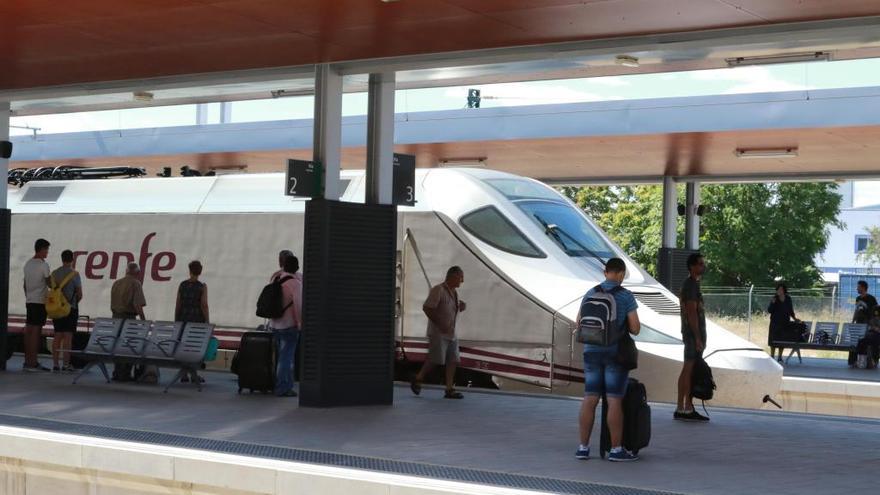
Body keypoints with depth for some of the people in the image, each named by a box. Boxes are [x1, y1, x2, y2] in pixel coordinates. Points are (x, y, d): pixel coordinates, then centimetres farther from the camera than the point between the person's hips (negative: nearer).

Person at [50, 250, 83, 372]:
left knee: (57, 336, 9)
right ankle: (65, 364, -5)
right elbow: (79, 294, -8)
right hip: (70, 308, -4)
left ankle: (55, 364, 7)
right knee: (68, 337, -3)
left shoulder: (54, 273, 4)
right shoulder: (74, 274, -9)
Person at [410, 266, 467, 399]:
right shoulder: (438, 290, -13)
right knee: (436, 360, -9)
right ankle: (417, 381, 9)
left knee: (453, 361, 0)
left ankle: (450, 390, 1)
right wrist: (440, 324, -22)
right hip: (438, 333, -8)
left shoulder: (454, 292, 13)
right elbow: (427, 308, -19)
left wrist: (462, 306, 4)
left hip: (451, 334, 8)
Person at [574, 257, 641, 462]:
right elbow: (635, 329, -9)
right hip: (616, 353, -4)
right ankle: (617, 450, 2)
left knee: (590, 399, 7)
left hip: (592, 351, 4)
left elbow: (579, 323, 11)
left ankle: (583, 447, 6)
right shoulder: (626, 296, -9)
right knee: (615, 401, -1)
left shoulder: (590, 294, 5)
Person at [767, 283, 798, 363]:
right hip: (775, 322, -2)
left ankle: (780, 357, 11)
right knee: (774, 340, -4)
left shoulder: (788, 299, 5)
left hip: (785, 322, 2)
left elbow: (791, 310, 15)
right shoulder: (774, 299, -2)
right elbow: (769, 310, -5)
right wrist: (772, 303, -19)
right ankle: (772, 356, 2)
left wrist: (794, 318, 4)